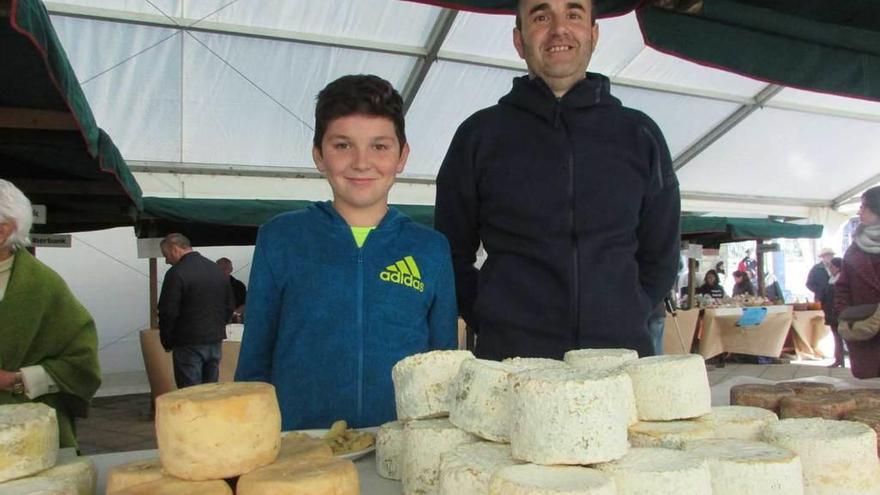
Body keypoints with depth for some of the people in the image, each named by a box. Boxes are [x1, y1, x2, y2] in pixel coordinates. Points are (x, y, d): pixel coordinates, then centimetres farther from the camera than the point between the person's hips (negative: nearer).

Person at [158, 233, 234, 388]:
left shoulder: (176, 273, -13)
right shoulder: (217, 269, 9)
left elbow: (168, 312, -15)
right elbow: (230, 305, 13)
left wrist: (166, 342, -2)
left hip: (189, 345, -7)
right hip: (215, 341, 7)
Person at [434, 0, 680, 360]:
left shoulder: (640, 135, 9)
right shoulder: (479, 134, 4)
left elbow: (660, 258, 16)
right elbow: (452, 256, 9)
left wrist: (623, 320, 6)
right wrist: (493, 323, 1)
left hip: (621, 353, 2)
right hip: (511, 359, -1)